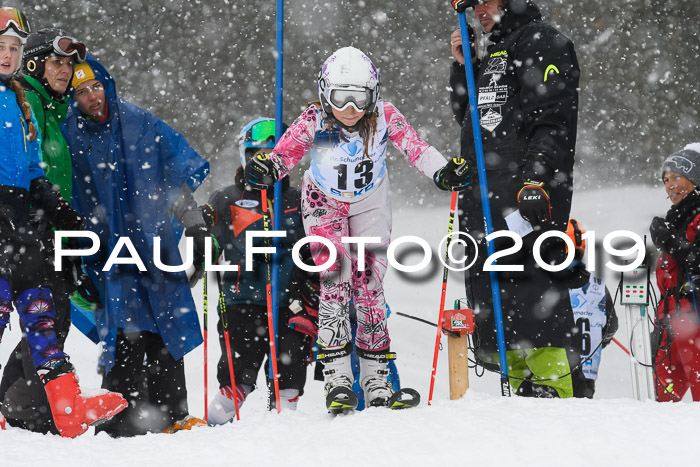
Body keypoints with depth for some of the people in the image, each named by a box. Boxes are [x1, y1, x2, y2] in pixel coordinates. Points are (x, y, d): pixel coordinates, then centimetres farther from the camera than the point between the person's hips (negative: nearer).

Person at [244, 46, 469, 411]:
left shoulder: (384, 116, -21)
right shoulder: (313, 122, -23)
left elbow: (415, 147, -21)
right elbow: (285, 152, -28)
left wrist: (443, 172, -37)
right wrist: (265, 170, -49)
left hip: (370, 207, 1)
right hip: (325, 206, -1)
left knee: (369, 287, -2)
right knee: (335, 283, -16)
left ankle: (377, 382, 5)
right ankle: (337, 379, -15)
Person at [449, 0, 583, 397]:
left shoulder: (541, 42, -3)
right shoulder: (492, 54, 25)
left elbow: (553, 119, -13)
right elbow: (468, 116, 29)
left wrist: (538, 178, -23)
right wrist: (462, 67, 16)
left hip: (527, 196, -9)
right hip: (484, 197, 9)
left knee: (531, 292, -14)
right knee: (494, 304, 7)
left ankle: (555, 390, -13)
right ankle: (523, 388, 11)